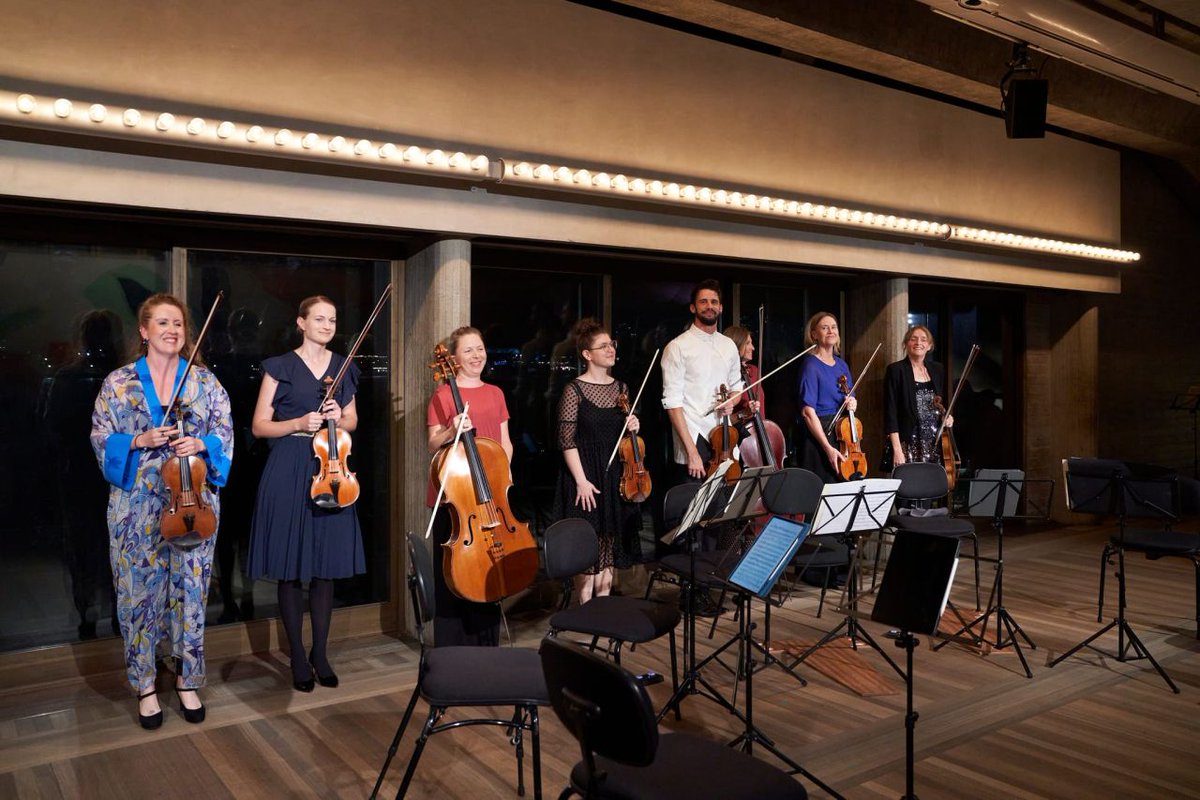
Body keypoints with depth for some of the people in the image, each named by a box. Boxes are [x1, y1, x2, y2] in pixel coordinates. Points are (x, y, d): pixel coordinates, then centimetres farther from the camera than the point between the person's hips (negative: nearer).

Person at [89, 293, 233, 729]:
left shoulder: (205, 381, 5)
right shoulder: (118, 382, 2)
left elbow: (225, 434, 4)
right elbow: (101, 438, 2)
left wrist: (202, 444, -16)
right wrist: (138, 441, -15)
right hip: (137, 504, -1)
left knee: (190, 590, 6)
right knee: (140, 592, 5)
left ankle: (188, 680, 21)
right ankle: (145, 685, 20)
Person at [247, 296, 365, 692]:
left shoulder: (343, 367, 11)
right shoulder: (280, 366, 0)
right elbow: (259, 426, -1)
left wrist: (340, 419, -6)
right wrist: (299, 423, -16)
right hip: (289, 470, -3)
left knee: (326, 566, 6)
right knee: (291, 569, 1)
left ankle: (320, 653, 18)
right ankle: (298, 657, 14)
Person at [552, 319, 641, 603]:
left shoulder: (621, 388, 9)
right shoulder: (575, 390, -8)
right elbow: (567, 441, -11)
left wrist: (633, 428, -1)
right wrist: (581, 481, -17)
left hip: (615, 475, 6)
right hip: (586, 475, -6)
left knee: (609, 547, 11)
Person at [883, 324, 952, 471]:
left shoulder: (937, 371, 12)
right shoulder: (895, 370, -3)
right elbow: (890, 413, -8)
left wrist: (948, 417, 4)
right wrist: (897, 449, -15)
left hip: (935, 445, 5)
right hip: (907, 445, -4)